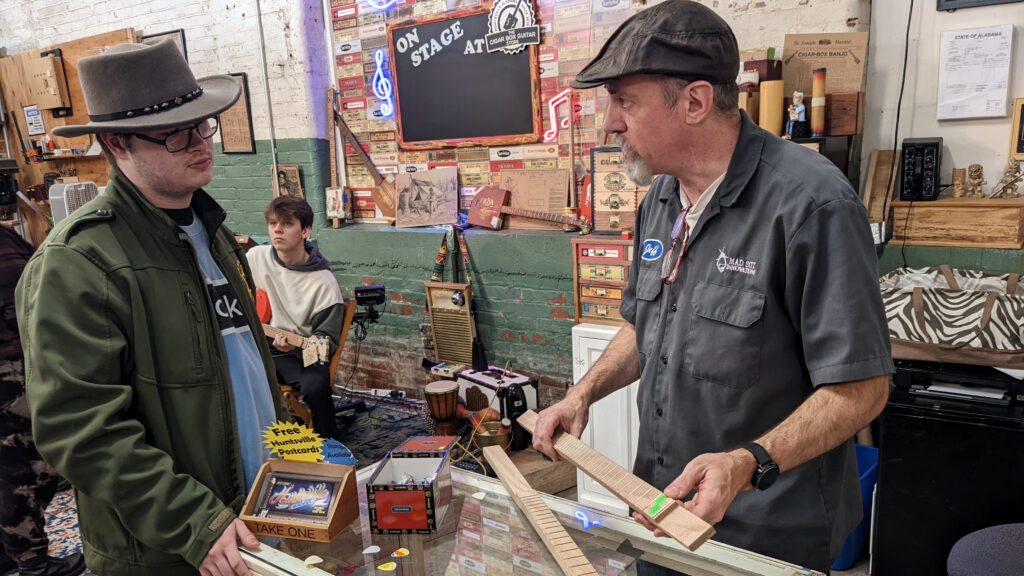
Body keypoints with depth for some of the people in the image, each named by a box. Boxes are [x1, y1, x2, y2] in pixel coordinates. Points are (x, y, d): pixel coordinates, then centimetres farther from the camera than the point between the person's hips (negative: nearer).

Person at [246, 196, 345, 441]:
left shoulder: (324, 283, -12)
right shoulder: (256, 257, 1)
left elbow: (327, 339, -7)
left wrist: (296, 344, -25)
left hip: (297, 354, -3)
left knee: (316, 384, -34)